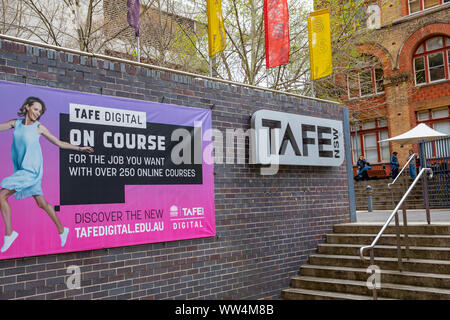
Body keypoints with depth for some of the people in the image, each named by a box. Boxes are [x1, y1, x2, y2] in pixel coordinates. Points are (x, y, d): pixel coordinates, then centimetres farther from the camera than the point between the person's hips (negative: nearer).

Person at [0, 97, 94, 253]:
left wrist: (80, 148, 1)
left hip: (32, 171, -5)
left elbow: (59, 143, 3)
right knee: (41, 203, 12)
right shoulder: (15, 123, 7)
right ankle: (62, 230, 25)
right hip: (21, 170, 5)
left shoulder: (39, 127, -4)